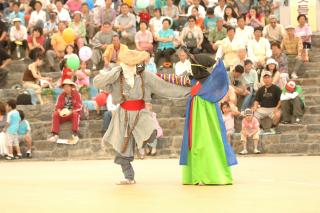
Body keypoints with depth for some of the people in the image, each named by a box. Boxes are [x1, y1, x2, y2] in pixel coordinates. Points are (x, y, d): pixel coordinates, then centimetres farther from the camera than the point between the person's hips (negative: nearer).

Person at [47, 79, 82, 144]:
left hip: (73, 114, -3)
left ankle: (75, 134, -42)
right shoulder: (61, 95, 5)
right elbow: (57, 107, 0)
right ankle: (55, 134, -35)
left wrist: (70, 112, -26)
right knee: (55, 114, -25)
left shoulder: (76, 94, -5)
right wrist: (60, 111, -24)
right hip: (63, 115, 3)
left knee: (75, 114, -37)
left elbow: (79, 107, -11)